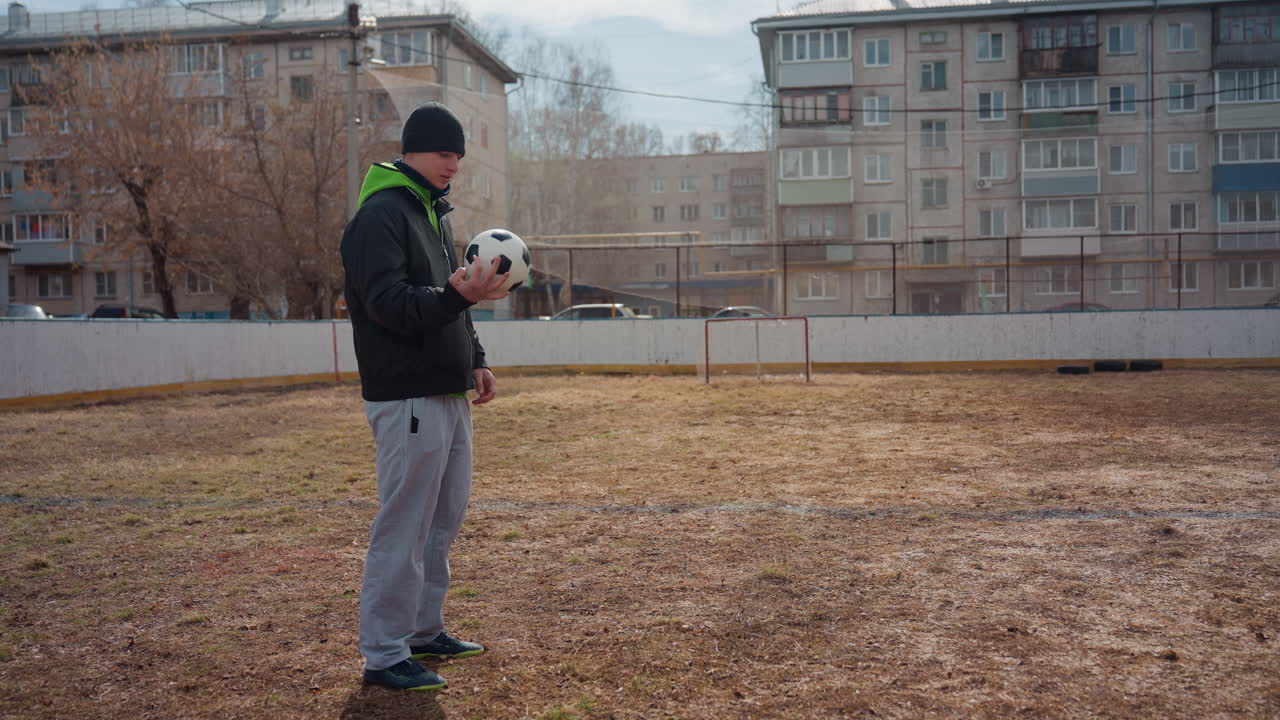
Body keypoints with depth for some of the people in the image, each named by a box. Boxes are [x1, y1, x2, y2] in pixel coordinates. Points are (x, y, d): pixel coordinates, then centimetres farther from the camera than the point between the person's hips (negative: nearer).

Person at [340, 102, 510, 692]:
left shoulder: (433, 213, 19)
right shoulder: (380, 215, -10)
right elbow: (388, 302, -21)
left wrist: (474, 361, 15)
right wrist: (457, 295, -34)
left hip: (448, 395, 10)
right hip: (408, 398, -10)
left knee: (445, 515, 15)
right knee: (405, 524, -5)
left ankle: (424, 630, 29)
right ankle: (385, 654, 6)